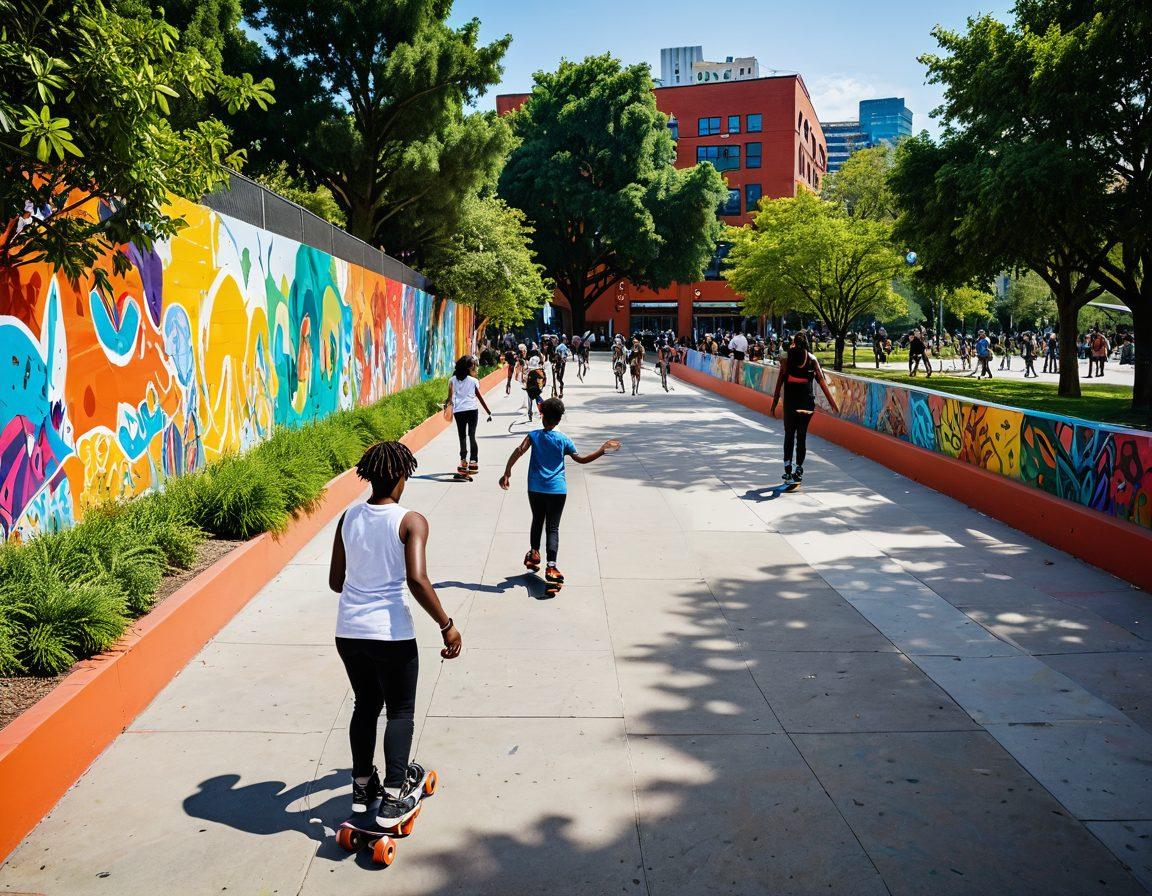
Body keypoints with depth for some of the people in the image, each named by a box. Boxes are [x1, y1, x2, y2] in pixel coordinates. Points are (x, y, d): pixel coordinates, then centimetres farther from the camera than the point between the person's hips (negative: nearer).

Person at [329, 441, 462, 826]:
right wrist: (447, 625, -14)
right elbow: (417, 580, -23)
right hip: (391, 634, -5)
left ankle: (362, 786, 34)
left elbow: (335, 582, 9)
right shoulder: (411, 521, -12)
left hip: (348, 631, 5)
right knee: (401, 712, 13)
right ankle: (393, 798, 12)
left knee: (365, 706, 23)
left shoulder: (348, 518, 3)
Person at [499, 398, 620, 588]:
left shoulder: (534, 435, -1)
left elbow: (518, 452, -14)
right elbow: (581, 459, 1)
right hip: (557, 489, -1)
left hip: (535, 489, 1)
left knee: (537, 521, 23)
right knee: (553, 527, -1)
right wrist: (602, 450, 8)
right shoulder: (564, 440, -1)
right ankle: (551, 566, -13)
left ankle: (534, 554, 32)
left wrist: (506, 474, -15)